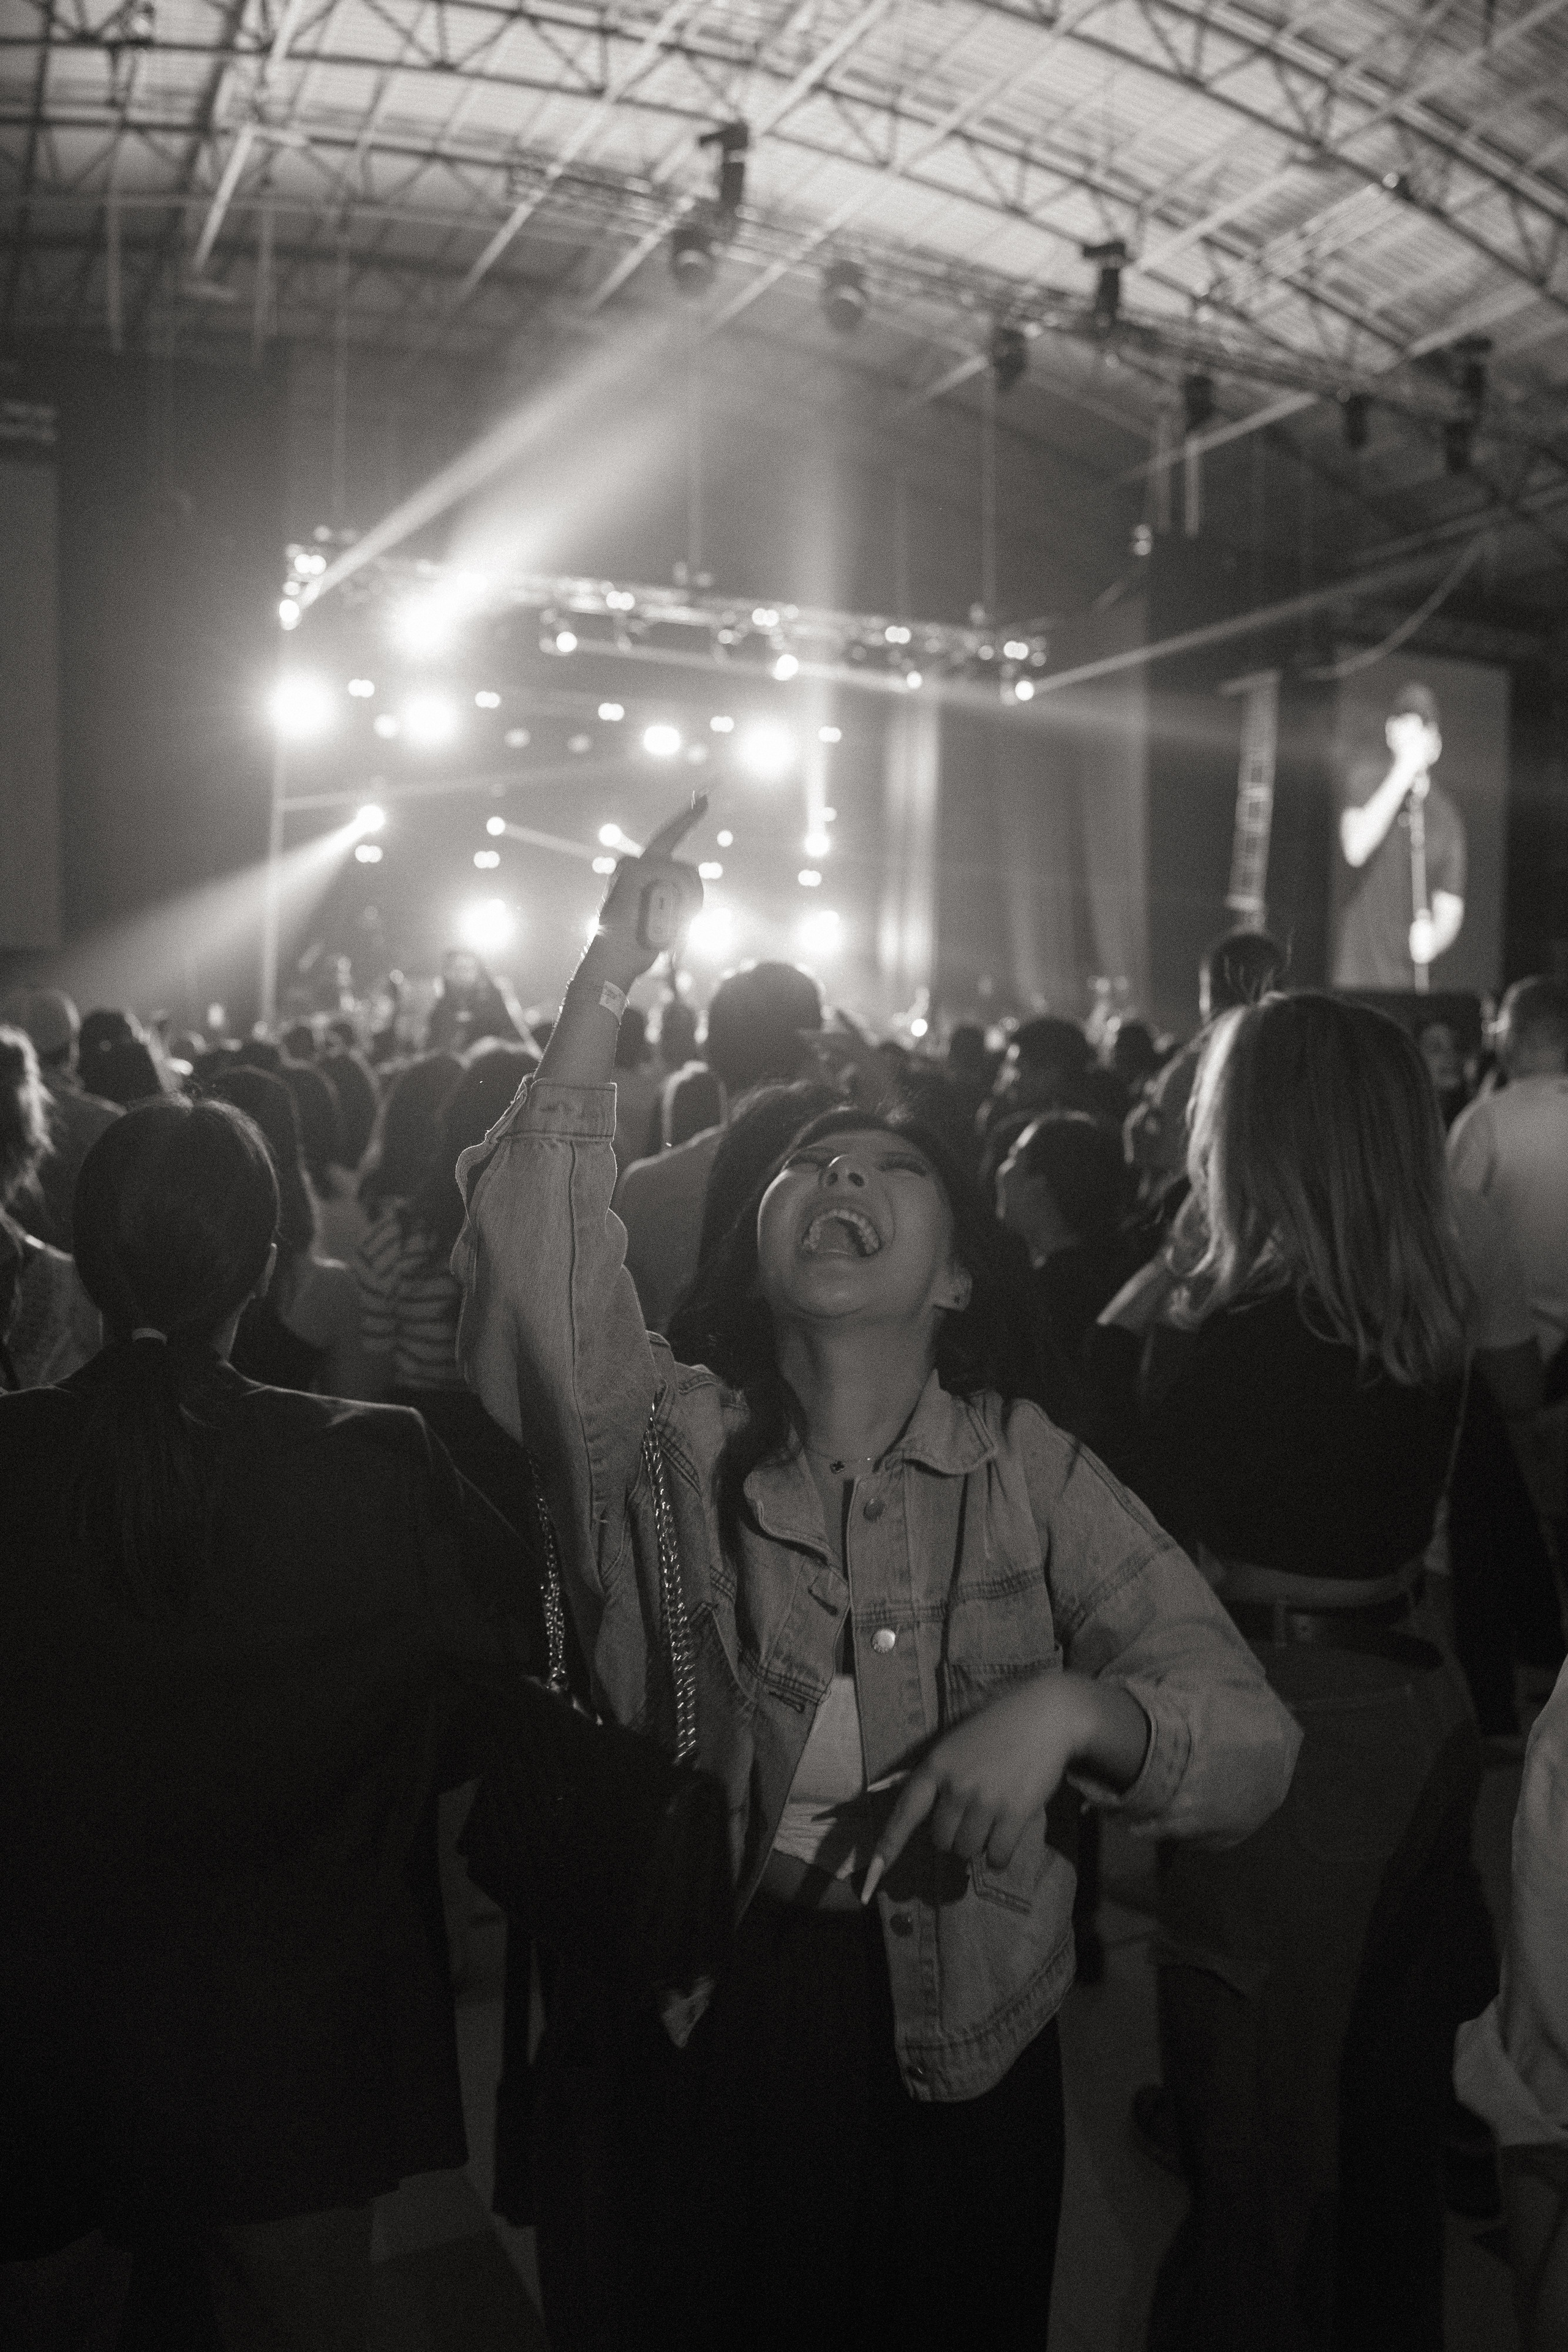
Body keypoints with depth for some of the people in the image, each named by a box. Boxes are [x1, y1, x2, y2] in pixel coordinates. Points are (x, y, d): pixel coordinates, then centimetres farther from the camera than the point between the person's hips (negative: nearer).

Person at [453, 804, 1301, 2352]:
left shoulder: (1033, 1477, -4)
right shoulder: (666, 1440, -4)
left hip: (954, 2064, 1)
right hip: (670, 2040, 0)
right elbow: (535, 1256, -23)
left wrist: (1072, 1712, -28)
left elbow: (1252, 1744, -9)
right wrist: (603, 986, -25)